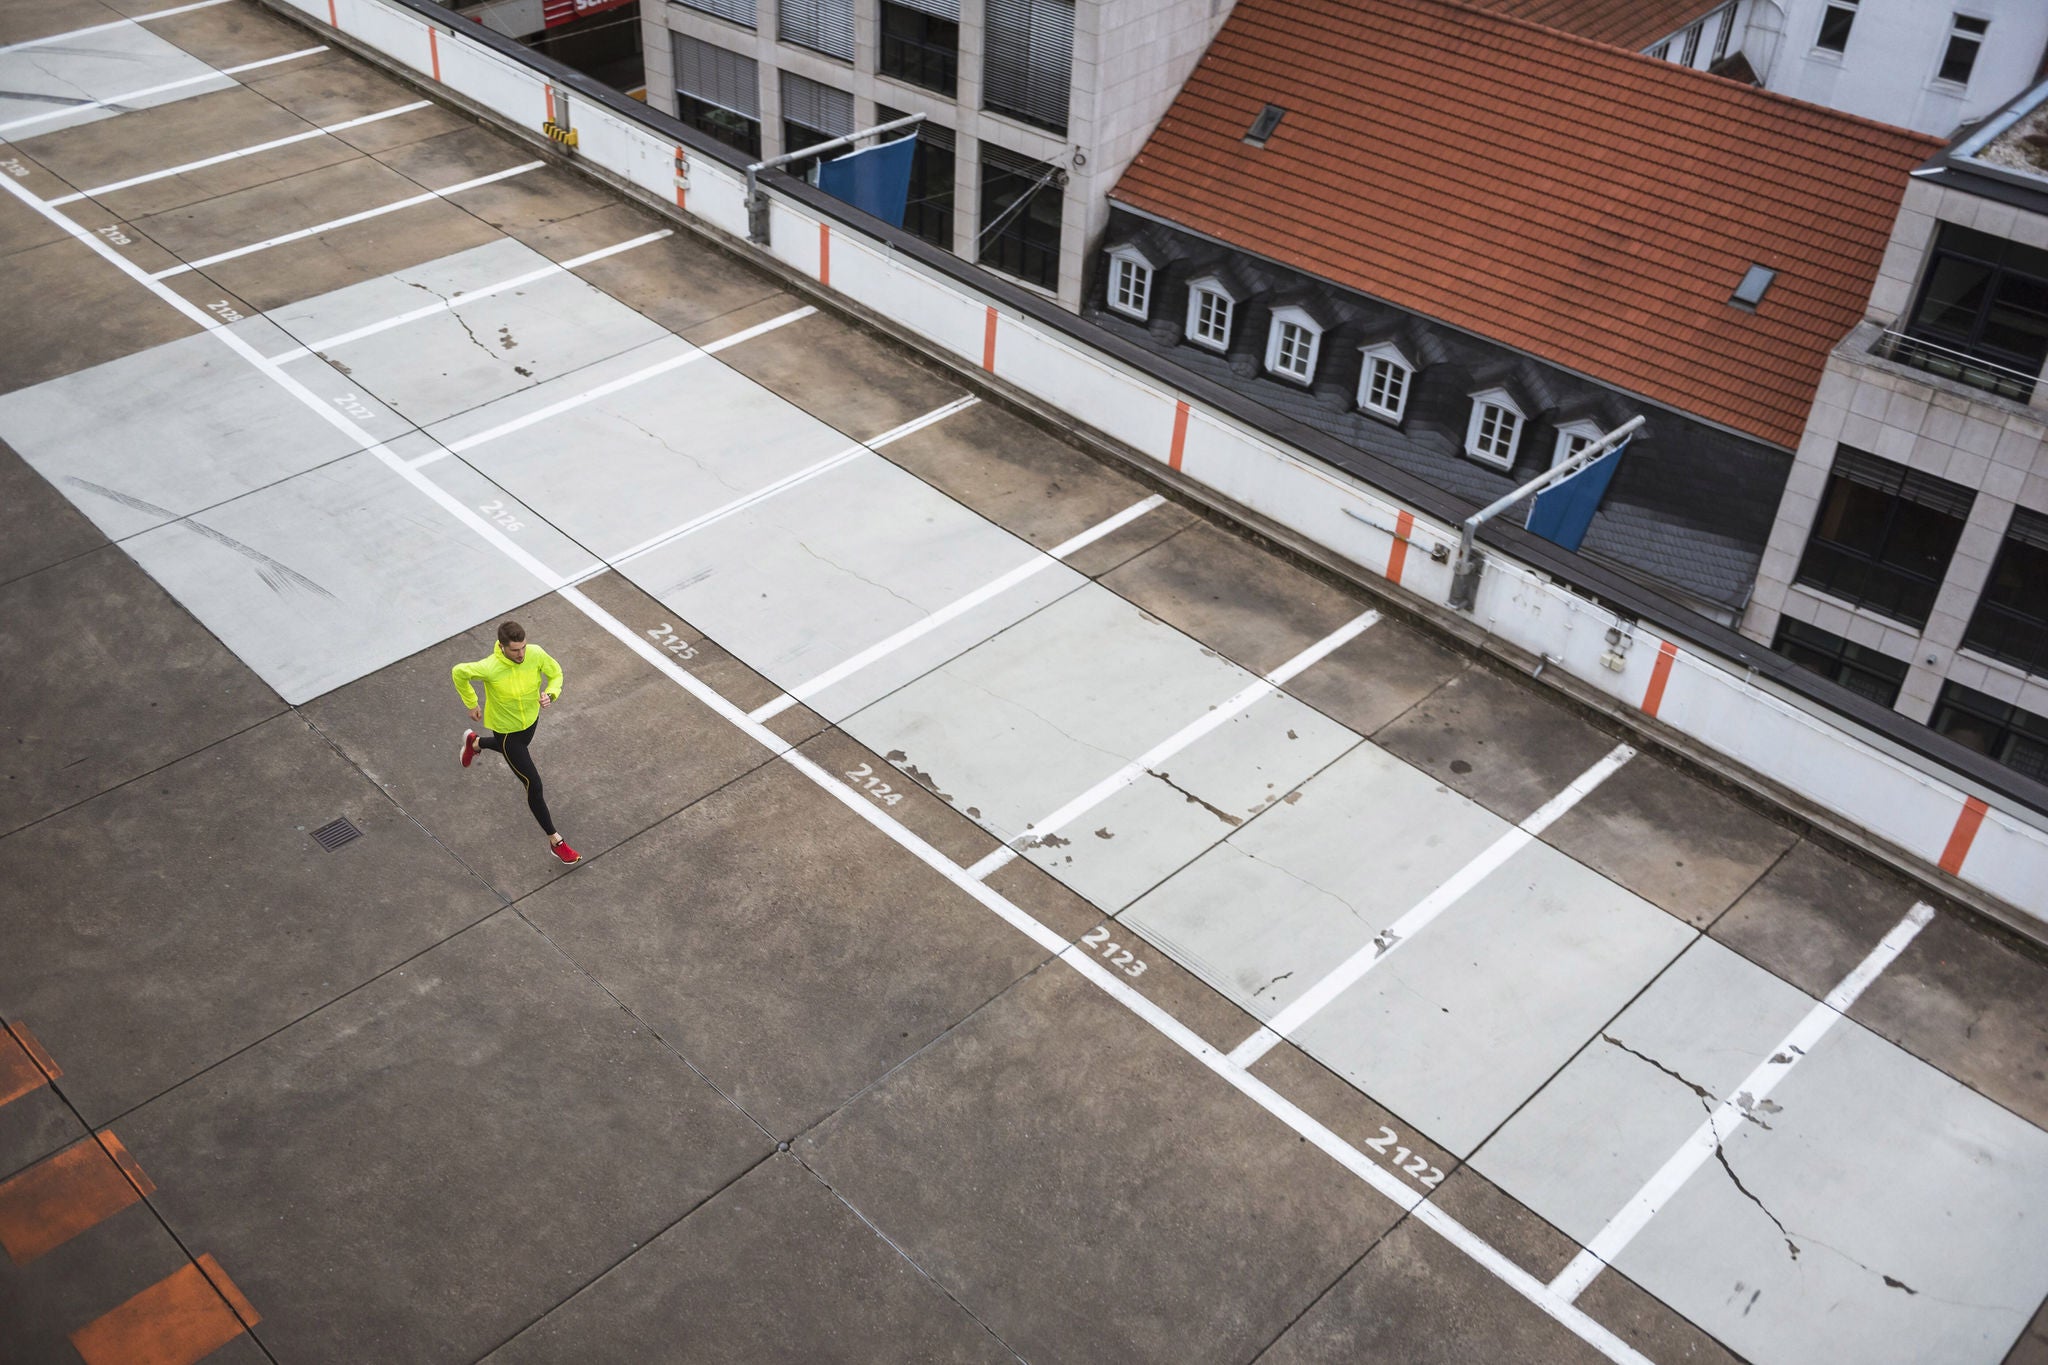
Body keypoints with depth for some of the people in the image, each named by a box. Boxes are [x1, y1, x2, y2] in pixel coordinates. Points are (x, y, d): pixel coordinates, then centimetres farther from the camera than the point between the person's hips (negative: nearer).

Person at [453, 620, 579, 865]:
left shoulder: (536, 654, -26)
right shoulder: (489, 668, -36)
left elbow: (556, 673, -6)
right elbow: (459, 672, -14)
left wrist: (550, 694, -26)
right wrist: (471, 704, -3)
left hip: (531, 720, 5)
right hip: (505, 729, -5)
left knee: (514, 748, 39)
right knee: (534, 785, -1)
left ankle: (474, 742, 71)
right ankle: (556, 842, 14)